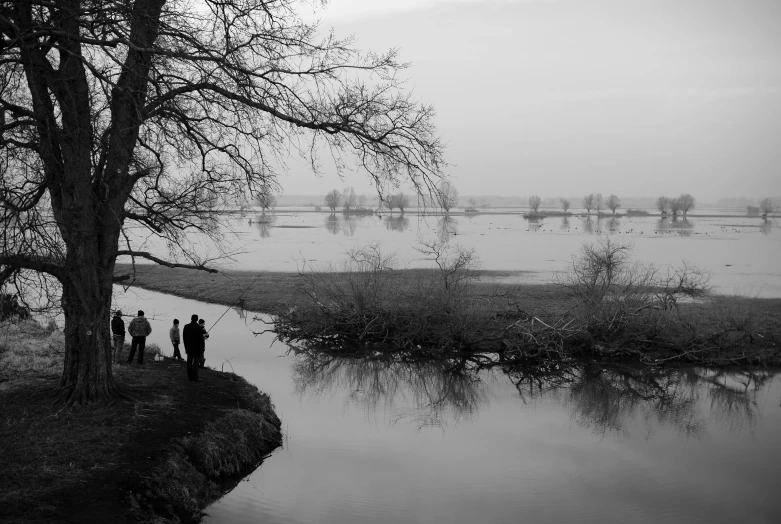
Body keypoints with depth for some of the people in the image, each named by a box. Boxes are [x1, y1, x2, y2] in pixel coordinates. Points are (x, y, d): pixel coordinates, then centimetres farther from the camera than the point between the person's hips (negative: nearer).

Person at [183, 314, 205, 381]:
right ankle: (195, 378, -3)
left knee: (189, 362, 9)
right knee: (195, 363, -2)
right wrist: (202, 350, -8)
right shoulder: (199, 328, -15)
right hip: (197, 348, -5)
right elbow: (201, 340, -15)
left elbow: (184, 338, 7)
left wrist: (186, 347, 17)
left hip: (189, 348, 5)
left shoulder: (186, 327, 0)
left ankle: (189, 377, 11)